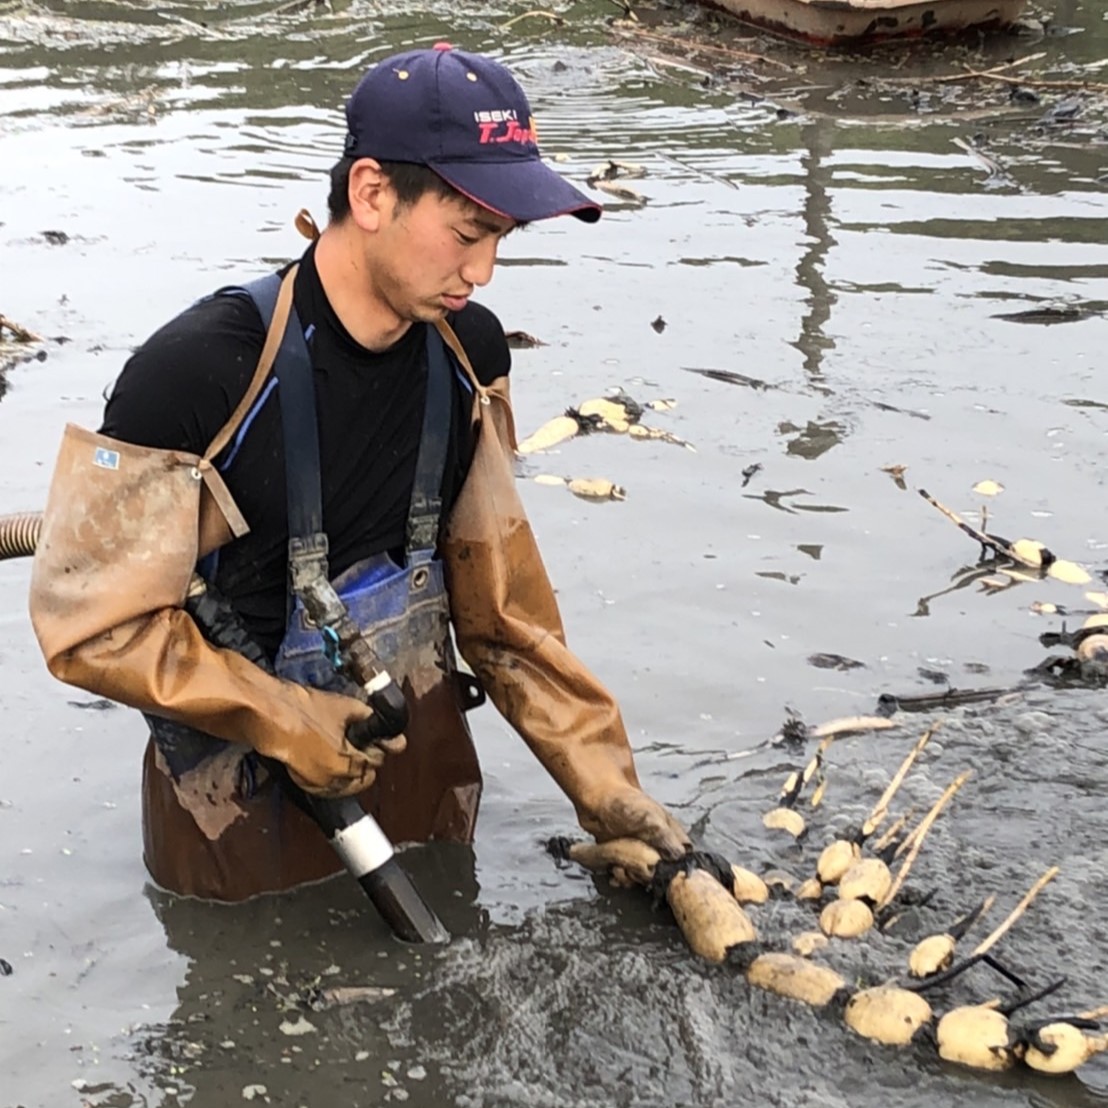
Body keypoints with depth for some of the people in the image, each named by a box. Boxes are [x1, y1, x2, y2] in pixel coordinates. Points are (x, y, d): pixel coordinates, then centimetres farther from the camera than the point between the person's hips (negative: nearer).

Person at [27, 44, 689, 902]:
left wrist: (599, 779, -4)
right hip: (245, 793, -4)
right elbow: (92, 617, -21)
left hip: (425, 758, 5)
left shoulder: (469, 351, -10)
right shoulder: (200, 375, -28)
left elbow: (499, 580, -1)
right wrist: (280, 720, -21)